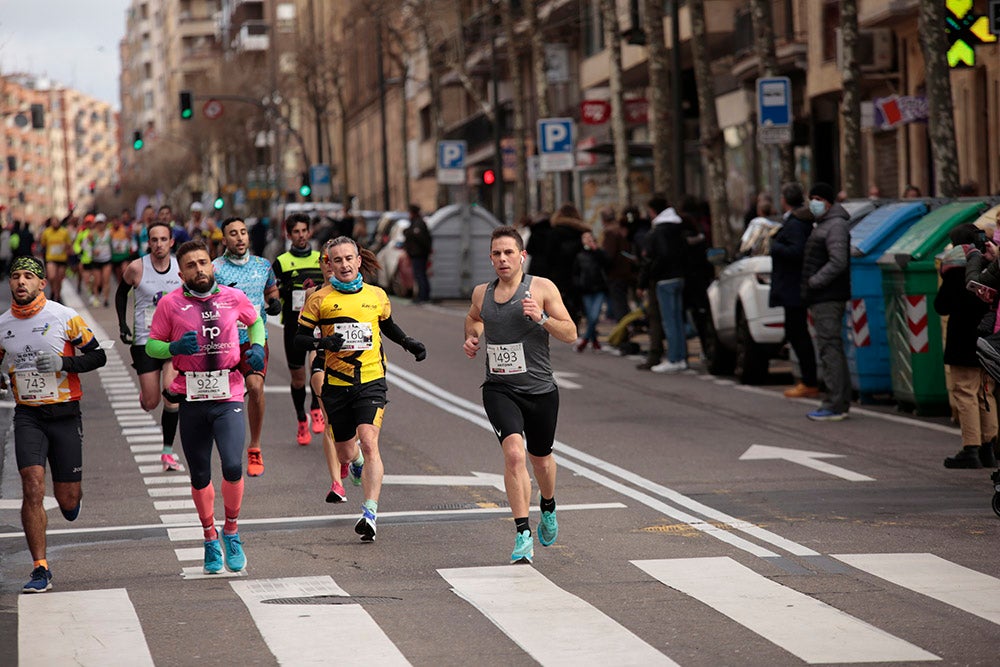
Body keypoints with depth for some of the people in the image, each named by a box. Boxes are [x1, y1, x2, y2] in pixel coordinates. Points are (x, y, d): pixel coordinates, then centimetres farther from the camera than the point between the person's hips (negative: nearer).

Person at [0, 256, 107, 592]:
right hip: (27, 417, 1)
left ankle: (71, 498, 42)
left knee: (67, 499, 2)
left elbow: (98, 356, 0)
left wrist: (63, 363, -17)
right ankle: (40, 570, -10)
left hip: (65, 414, -1)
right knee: (32, 488, -15)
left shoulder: (65, 317, -6)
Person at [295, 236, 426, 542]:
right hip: (337, 384, 1)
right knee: (345, 452, 13)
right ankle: (360, 467, 53)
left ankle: (370, 513, -26)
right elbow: (300, 338, 2)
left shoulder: (376, 295, 6)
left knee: (368, 442, -21)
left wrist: (408, 343, 10)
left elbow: (388, 325, 25)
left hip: (371, 381, -1)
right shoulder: (320, 299, -1)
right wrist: (323, 342, -17)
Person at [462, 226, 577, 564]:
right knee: (514, 453, -21)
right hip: (499, 389, 1)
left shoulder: (542, 288, -4)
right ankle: (523, 535, -20)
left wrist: (542, 318, -22)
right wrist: (471, 337, 10)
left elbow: (571, 334, -6)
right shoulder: (481, 293, 7)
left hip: (540, 390, -1)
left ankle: (548, 508, 50)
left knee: (540, 458, 16)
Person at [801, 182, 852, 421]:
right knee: (833, 350, 13)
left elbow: (838, 262, -22)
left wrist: (814, 282, -18)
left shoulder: (835, 226, -11)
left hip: (828, 300, -11)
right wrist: (809, 293, 16)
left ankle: (834, 405, -13)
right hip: (822, 300, 11)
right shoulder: (823, 226, 22)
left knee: (830, 349, -12)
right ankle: (841, 403, 17)